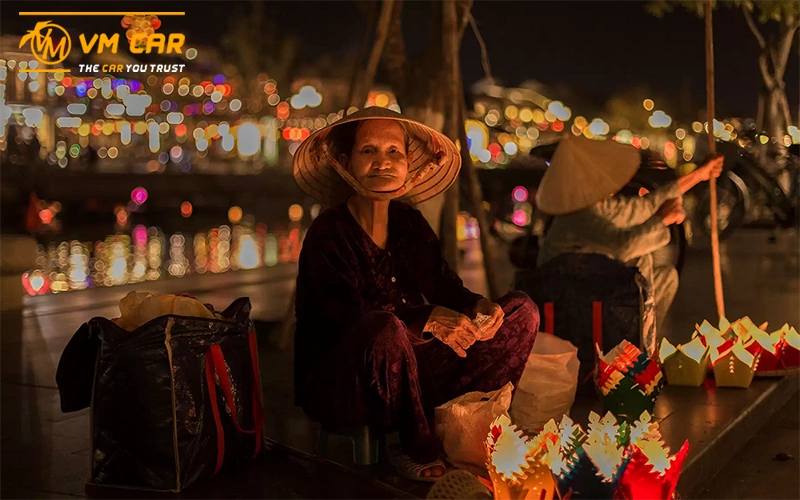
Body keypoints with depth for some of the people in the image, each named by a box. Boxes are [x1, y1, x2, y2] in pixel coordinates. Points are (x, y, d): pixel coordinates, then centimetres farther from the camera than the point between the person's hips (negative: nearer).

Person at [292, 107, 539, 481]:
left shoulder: (410, 223, 7)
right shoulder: (329, 234, -13)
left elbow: (445, 286, 8)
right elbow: (340, 315, -26)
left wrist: (477, 306, -16)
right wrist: (427, 319, -35)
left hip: (412, 367, 7)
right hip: (340, 385, -7)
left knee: (522, 310, 3)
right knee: (385, 328, -42)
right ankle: (418, 450, -15)